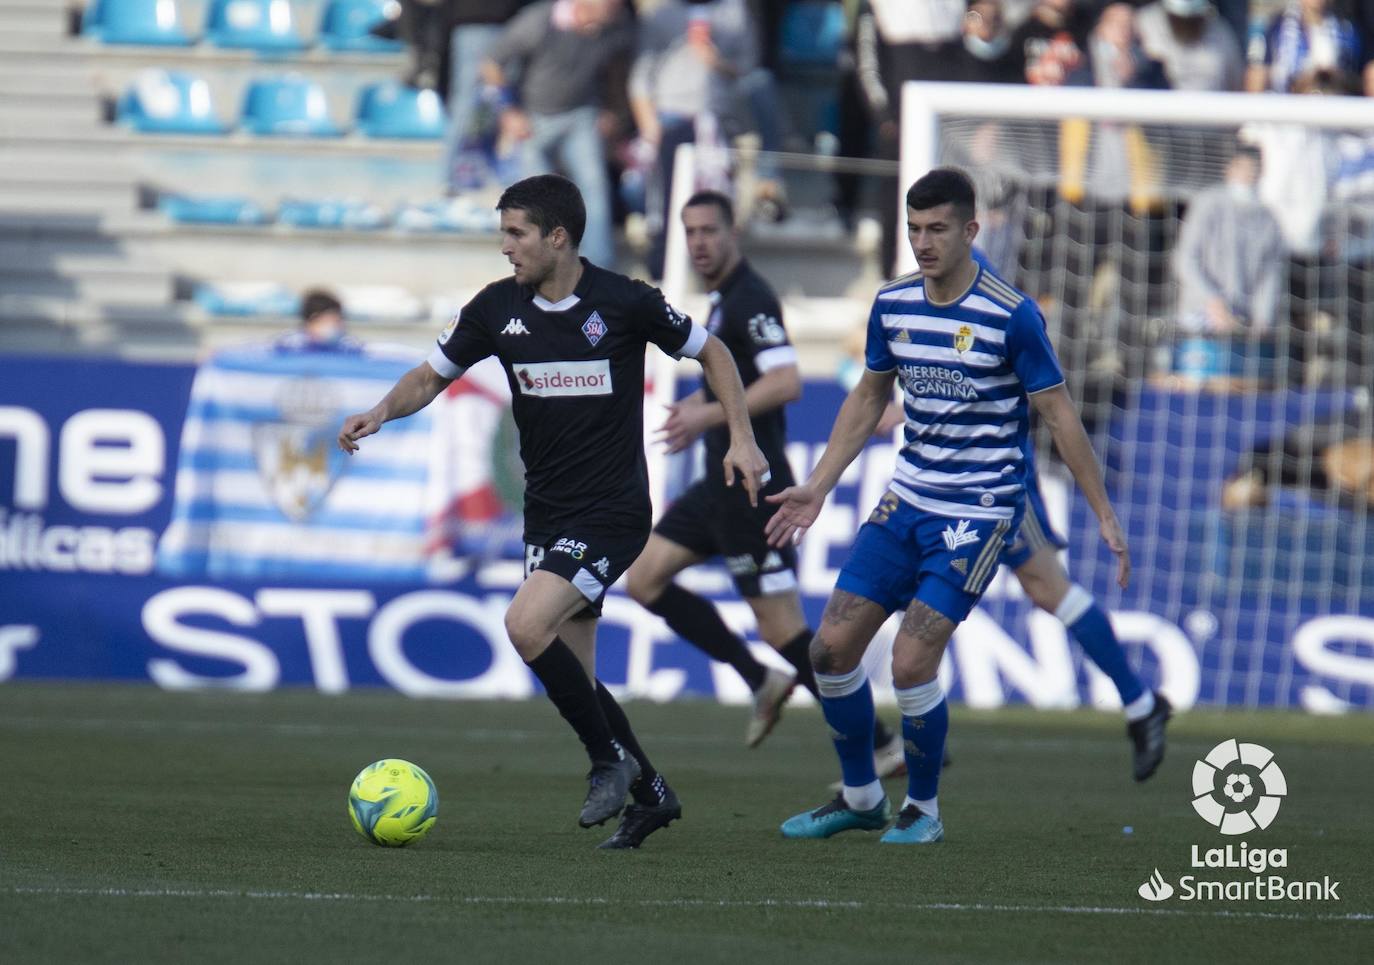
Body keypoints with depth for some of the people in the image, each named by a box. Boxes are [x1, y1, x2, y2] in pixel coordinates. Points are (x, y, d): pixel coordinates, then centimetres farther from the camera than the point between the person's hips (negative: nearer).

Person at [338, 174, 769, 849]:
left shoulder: (622, 303, -12)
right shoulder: (498, 308, 1)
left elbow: (709, 352, 2)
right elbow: (432, 375, 10)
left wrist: (741, 437, -5)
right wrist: (384, 410, -10)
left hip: (612, 513, -6)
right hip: (546, 514, 6)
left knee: (526, 624, -24)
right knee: (572, 676, 8)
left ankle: (610, 760, -6)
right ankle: (650, 794, 27)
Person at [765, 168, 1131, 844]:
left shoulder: (1011, 316, -14)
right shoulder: (893, 305, 3)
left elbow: (1058, 414, -9)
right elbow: (867, 399, 18)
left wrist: (1104, 516, -8)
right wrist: (818, 487, 16)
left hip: (980, 509, -6)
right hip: (907, 500, 6)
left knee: (911, 661, -16)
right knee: (832, 647, 2)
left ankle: (924, 809, 5)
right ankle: (860, 798, 21)